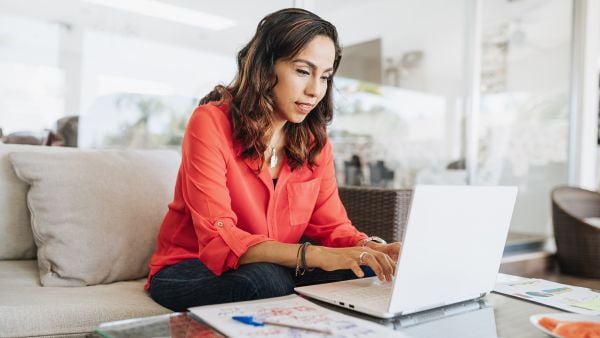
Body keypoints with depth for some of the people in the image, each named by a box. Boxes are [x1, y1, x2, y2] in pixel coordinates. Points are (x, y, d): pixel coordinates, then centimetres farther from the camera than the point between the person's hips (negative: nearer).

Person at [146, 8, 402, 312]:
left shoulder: (315, 140, 0)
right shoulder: (211, 122, -18)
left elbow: (332, 225, -2)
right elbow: (218, 239, -26)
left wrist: (371, 249, -25)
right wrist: (314, 255, -39)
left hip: (274, 270, 5)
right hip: (190, 269, -4)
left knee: (360, 273, -21)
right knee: (266, 280, -37)